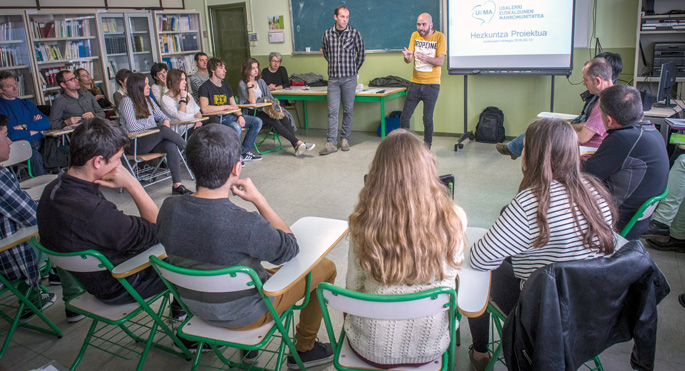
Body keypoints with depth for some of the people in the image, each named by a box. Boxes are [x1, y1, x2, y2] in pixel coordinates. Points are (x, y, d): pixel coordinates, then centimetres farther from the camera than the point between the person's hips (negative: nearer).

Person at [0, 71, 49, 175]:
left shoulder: (26, 103, 22)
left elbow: (46, 123, 9)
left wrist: (24, 126, -4)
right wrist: (32, 131, 1)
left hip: (39, 142, 5)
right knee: (35, 156, -37)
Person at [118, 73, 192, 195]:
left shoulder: (148, 100, 20)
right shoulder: (127, 101, -2)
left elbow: (162, 116, 18)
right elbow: (132, 127, -14)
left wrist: (165, 123, -8)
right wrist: (159, 129, -9)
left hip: (152, 141, 6)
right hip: (135, 144, -6)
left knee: (171, 146, -29)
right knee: (163, 130, -33)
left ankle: (177, 185, -34)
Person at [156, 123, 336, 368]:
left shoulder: (168, 208, -18)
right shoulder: (246, 225, -37)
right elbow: (289, 249, -16)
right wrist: (258, 199, -15)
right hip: (245, 314, -6)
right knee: (325, 268, 11)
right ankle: (304, 349, 27)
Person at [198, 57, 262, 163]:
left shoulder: (226, 85, 16)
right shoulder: (205, 87, -10)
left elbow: (234, 105, 15)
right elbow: (205, 109, -26)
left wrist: (240, 115, -9)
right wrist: (226, 107, -17)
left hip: (229, 116, 8)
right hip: (216, 119, -8)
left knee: (257, 121, -1)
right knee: (236, 127, -36)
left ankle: (244, 152, 1)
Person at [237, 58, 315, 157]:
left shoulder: (261, 81, 18)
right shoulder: (242, 84, -3)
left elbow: (270, 96, 15)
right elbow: (252, 101, -14)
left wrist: (277, 105, -3)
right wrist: (249, 87, -14)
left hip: (263, 109, 6)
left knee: (284, 117, -24)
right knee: (275, 121, -31)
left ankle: (296, 146, -37)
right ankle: (298, 142, -38)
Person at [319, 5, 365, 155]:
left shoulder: (354, 33, 0)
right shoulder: (327, 34, 6)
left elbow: (361, 54, 8)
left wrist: (354, 70, 13)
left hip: (349, 78, -1)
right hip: (333, 78, 1)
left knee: (348, 110, 4)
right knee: (332, 110, -3)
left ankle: (345, 139, 16)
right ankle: (331, 143, -3)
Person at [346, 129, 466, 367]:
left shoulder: (362, 223, -22)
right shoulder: (454, 219, -21)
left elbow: (353, 287, -7)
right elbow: (452, 271, -2)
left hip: (371, 349, -1)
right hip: (428, 350, 2)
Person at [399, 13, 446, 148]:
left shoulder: (439, 37, -7)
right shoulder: (415, 35, 5)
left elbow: (440, 61, -15)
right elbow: (408, 60, 0)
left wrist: (426, 58, -34)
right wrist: (407, 57, -24)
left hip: (432, 84, -3)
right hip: (415, 82, 4)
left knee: (427, 118, 0)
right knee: (404, 116, 1)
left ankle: (427, 146, 15)